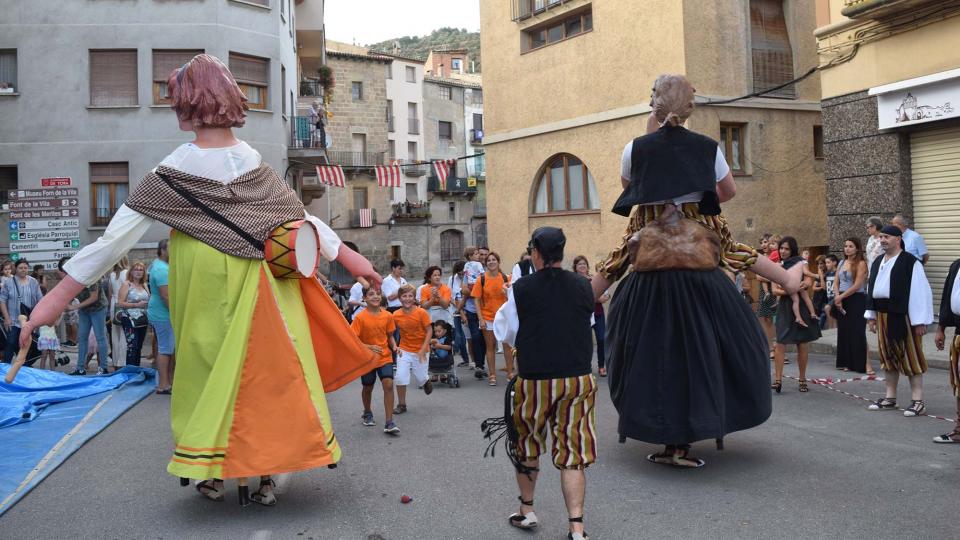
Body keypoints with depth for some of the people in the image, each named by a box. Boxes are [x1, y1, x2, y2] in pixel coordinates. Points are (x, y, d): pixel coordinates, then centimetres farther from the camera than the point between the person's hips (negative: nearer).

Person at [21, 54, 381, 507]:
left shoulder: (173, 173, -11)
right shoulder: (254, 162, -3)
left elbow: (118, 236, -12)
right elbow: (302, 218, 1)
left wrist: (61, 293, -8)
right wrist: (347, 255, 10)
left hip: (205, 292, -2)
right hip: (261, 288, 2)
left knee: (210, 369, 14)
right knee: (263, 369, 10)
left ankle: (213, 471, 24)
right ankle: (261, 474, 19)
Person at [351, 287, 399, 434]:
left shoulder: (387, 316, -5)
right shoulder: (360, 317, -15)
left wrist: (394, 346, -12)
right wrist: (370, 347, -28)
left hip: (385, 357, 1)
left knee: (388, 384, -14)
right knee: (367, 388, 15)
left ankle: (389, 422, -10)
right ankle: (367, 413, 44)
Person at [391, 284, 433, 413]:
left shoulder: (421, 312, -16)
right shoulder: (396, 315, -9)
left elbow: (429, 331, -12)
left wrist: (423, 349, -17)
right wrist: (395, 346, -10)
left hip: (420, 351, -2)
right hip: (404, 350, 2)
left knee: (421, 378, 6)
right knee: (400, 377, -9)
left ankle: (426, 380, 45)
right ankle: (401, 405, 9)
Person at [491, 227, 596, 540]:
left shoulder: (521, 289, -10)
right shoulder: (582, 286, -2)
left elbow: (506, 334, 2)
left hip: (535, 381, -1)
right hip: (579, 379, 2)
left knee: (527, 446, 19)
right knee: (572, 453, 7)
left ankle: (526, 511, 33)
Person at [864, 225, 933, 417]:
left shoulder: (911, 262, -10)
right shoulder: (878, 262, 11)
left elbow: (921, 292, -13)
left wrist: (920, 321, -16)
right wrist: (871, 315, 14)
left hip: (903, 315, -7)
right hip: (883, 315, 7)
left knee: (911, 357, -2)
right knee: (888, 356, 13)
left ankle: (917, 401, 4)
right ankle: (890, 398, 21)